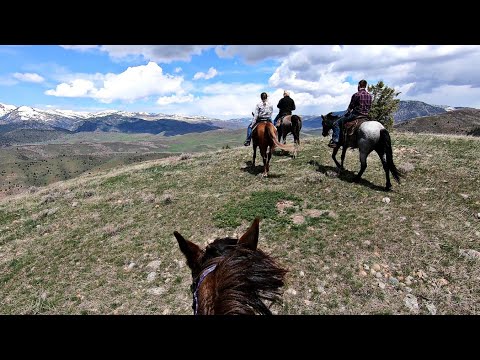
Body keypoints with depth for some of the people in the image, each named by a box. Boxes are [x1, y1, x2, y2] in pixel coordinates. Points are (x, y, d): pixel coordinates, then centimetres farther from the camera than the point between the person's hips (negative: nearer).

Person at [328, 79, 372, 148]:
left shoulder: (356, 95, -10)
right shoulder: (370, 95, 10)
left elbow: (351, 107, -5)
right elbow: (369, 107, 14)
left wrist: (346, 114, 11)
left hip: (355, 114, -7)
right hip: (365, 116, 8)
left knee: (336, 123, -4)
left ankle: (335, 141, -17)